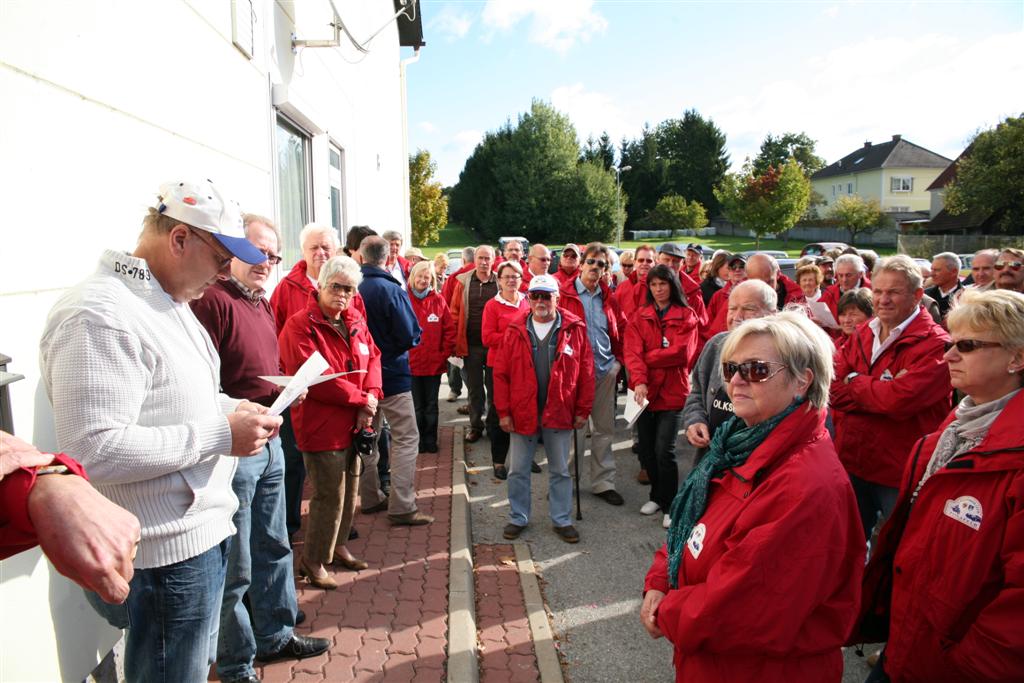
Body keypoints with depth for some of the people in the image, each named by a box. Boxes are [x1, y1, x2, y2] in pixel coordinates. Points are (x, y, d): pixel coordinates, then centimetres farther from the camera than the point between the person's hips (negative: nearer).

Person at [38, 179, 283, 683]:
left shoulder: (169, 302, 11)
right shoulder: (99, 316, -21)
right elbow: (94, 451, -27)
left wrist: (231, 409, 4)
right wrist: (221, 434, -22)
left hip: (202, 533, 9)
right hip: (166, 554, -9)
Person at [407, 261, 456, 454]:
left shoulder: (438, 301, 1)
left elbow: (449, 329, 3)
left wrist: (445, 353, -1)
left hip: (434, 363, 2)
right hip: (411, 364, -2)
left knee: (431, 405, 13)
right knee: (416, 406, 10)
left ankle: (430, 441, 25)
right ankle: (418, 442, 23)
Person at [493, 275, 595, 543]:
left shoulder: (574, 329, -3)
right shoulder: (515, 331, -1)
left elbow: (586, 372, -1)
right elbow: (501, 373, -1)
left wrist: (582, 410, -3)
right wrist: (503, 411, -5)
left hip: (560, 413, -1)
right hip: (521, 413, 1)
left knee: (560, 470, 12)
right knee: (518, 470, 11)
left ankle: (562, 520, 27)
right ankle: (518, 518, 28)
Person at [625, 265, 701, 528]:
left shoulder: (686, 316, 0)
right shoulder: (639, 317, 6)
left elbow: (681, 353, -13)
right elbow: (632, 352, -7)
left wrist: (647, 357, -9)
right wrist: (639, 380, -22)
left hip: (673, 391, -3)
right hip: (645, 391, 3)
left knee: (664, 450, -9)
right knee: (646, 450, 10)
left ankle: (670, 505, 10)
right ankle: (658, 495, 33)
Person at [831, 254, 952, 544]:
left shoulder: (935, 345, -15)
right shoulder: (862, 335, 6)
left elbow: (900, 399, -27)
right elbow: (833, 387, -4)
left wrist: (852, 383, -11)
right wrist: (879, 391, -19)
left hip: (900, 470, -5)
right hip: (852, 462, 6)